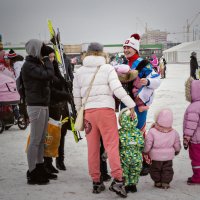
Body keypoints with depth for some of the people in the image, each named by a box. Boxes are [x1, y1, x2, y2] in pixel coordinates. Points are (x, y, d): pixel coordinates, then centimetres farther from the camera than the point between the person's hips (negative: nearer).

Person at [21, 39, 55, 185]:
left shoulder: (38, 64, 19)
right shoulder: (29, 66, -13)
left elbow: (49, 77, 13)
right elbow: (48, 74, -23)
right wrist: (47, 60, -8)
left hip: (43, 105, 10)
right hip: (36, 106, -10)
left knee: (41, 139, 14)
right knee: (35, 140, -6)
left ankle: (40, 168, 23)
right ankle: (32, 174, -2)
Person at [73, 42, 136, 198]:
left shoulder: (79, 72, 11)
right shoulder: (108, 68, 1)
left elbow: (77, 96, 13)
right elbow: (117, 89, -9)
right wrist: (131, 105, -5)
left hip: (88, 111, 3)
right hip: (106, 109, -3)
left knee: (93, 148, 8)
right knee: (112, 144, -4)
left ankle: (96, 182, 12)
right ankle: (117, 180, -14)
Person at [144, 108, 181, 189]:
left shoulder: (152, 132, -19)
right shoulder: (174, 133, -7)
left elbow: (148, 144, -15)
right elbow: (177, 145, 4)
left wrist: (145, 151, 3)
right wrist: (177, 151, 24)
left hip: (156, 156, -2)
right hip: (169, 156, 2)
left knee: (155, 169, 16)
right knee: (167, 170, 14)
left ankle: (157, 182, 22)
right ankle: (165, 182, 12)